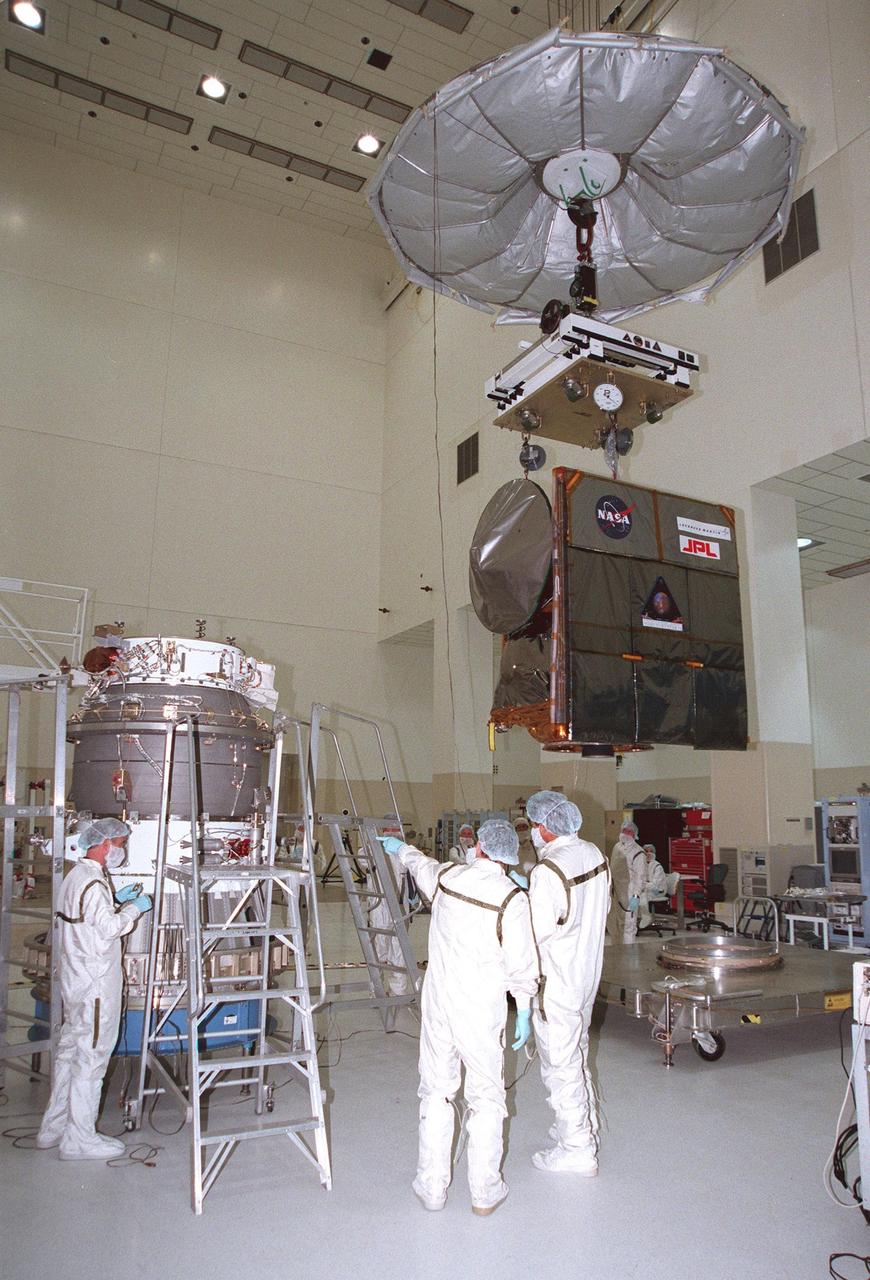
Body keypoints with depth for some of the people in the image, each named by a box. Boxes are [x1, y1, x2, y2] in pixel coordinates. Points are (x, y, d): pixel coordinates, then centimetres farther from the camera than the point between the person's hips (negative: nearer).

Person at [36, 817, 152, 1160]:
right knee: (91, 1057, -1)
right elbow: (109, 928, -23)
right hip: (96, 984, -10)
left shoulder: (76, 876, 12)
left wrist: (115, 901, 12)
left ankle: (54, 1128, 29)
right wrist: (133, 909, -9)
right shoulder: (93, 882, -20)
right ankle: (79, 1139, 9)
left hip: (75, 981, 10)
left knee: (70, 1052, 18)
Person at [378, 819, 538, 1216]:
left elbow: (420, 865, 22)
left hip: (438, 1000, 4)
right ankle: (484, 1191, 19)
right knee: (486, 1097, 10)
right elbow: (522, 965, -10)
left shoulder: (446, 877, -2)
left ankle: (432, 1187, 24)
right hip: (482, 1008, -3)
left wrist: (400, 848, 43)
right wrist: (524, 1012, 4)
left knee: (436, 1091, 15)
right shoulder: (512, 899, -13)